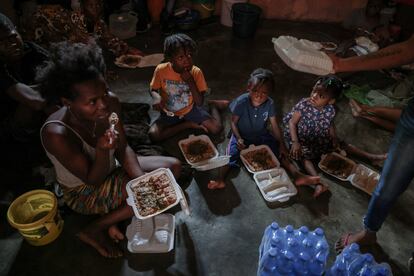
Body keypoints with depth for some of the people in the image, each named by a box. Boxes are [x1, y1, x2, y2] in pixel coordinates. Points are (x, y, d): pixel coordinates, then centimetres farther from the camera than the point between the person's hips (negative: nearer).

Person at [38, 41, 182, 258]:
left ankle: (114, 212, 0)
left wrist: (142, 179, -25)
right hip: (84, 192, -6)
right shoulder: (56, 134, -35)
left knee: (173, 167, 0)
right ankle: (96, 230, -5)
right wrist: (102, 150, -45)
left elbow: (123, 149, -9)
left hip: (110, 170, 6)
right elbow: (93, 181, -25)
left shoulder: (109, 103, -21)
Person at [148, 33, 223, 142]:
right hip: (170, 112, 1)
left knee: (217, 129, -17)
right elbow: (153, 90, -3)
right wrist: (157, 97, -27)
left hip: (191, 109, 0)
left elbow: (199, 102, -18)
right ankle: (188, 124, -7)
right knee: (154, 135, -25)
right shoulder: (161, 70, -20)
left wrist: (190, 81, -31)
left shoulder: (196, 72, -18)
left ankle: (212, 106, 16)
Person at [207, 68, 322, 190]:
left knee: (281, 152, -12)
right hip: (242, 135, -3)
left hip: (262, 135, 3)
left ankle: (298, 175, -13)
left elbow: (274, 125, -6)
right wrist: (238, 138, -25)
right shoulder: (241, 102, -22)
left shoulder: (269, 104, -14)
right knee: (232, 152, -28)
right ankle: (220, 180, -39)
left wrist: (281, 144, -11)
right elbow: (234, 122, -11)